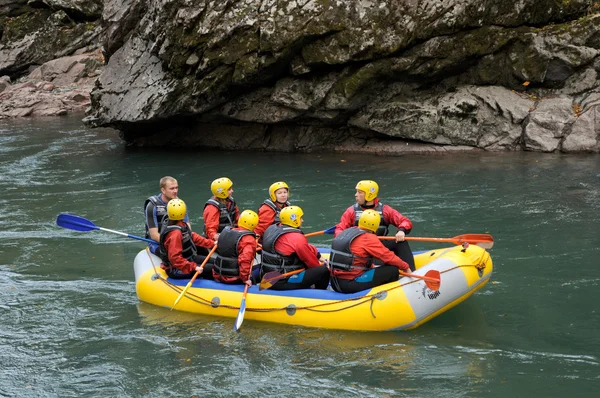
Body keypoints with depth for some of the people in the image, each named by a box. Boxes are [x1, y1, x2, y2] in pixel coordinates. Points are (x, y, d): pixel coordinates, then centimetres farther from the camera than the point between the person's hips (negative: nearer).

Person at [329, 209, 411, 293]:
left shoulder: (345, 232, 13)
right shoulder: (369, 238, -11)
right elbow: (387, 256, -7)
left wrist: (371, 266, 25)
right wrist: (405, 267, 7)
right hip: (350, 284, -9)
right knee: (393, 270, -6)